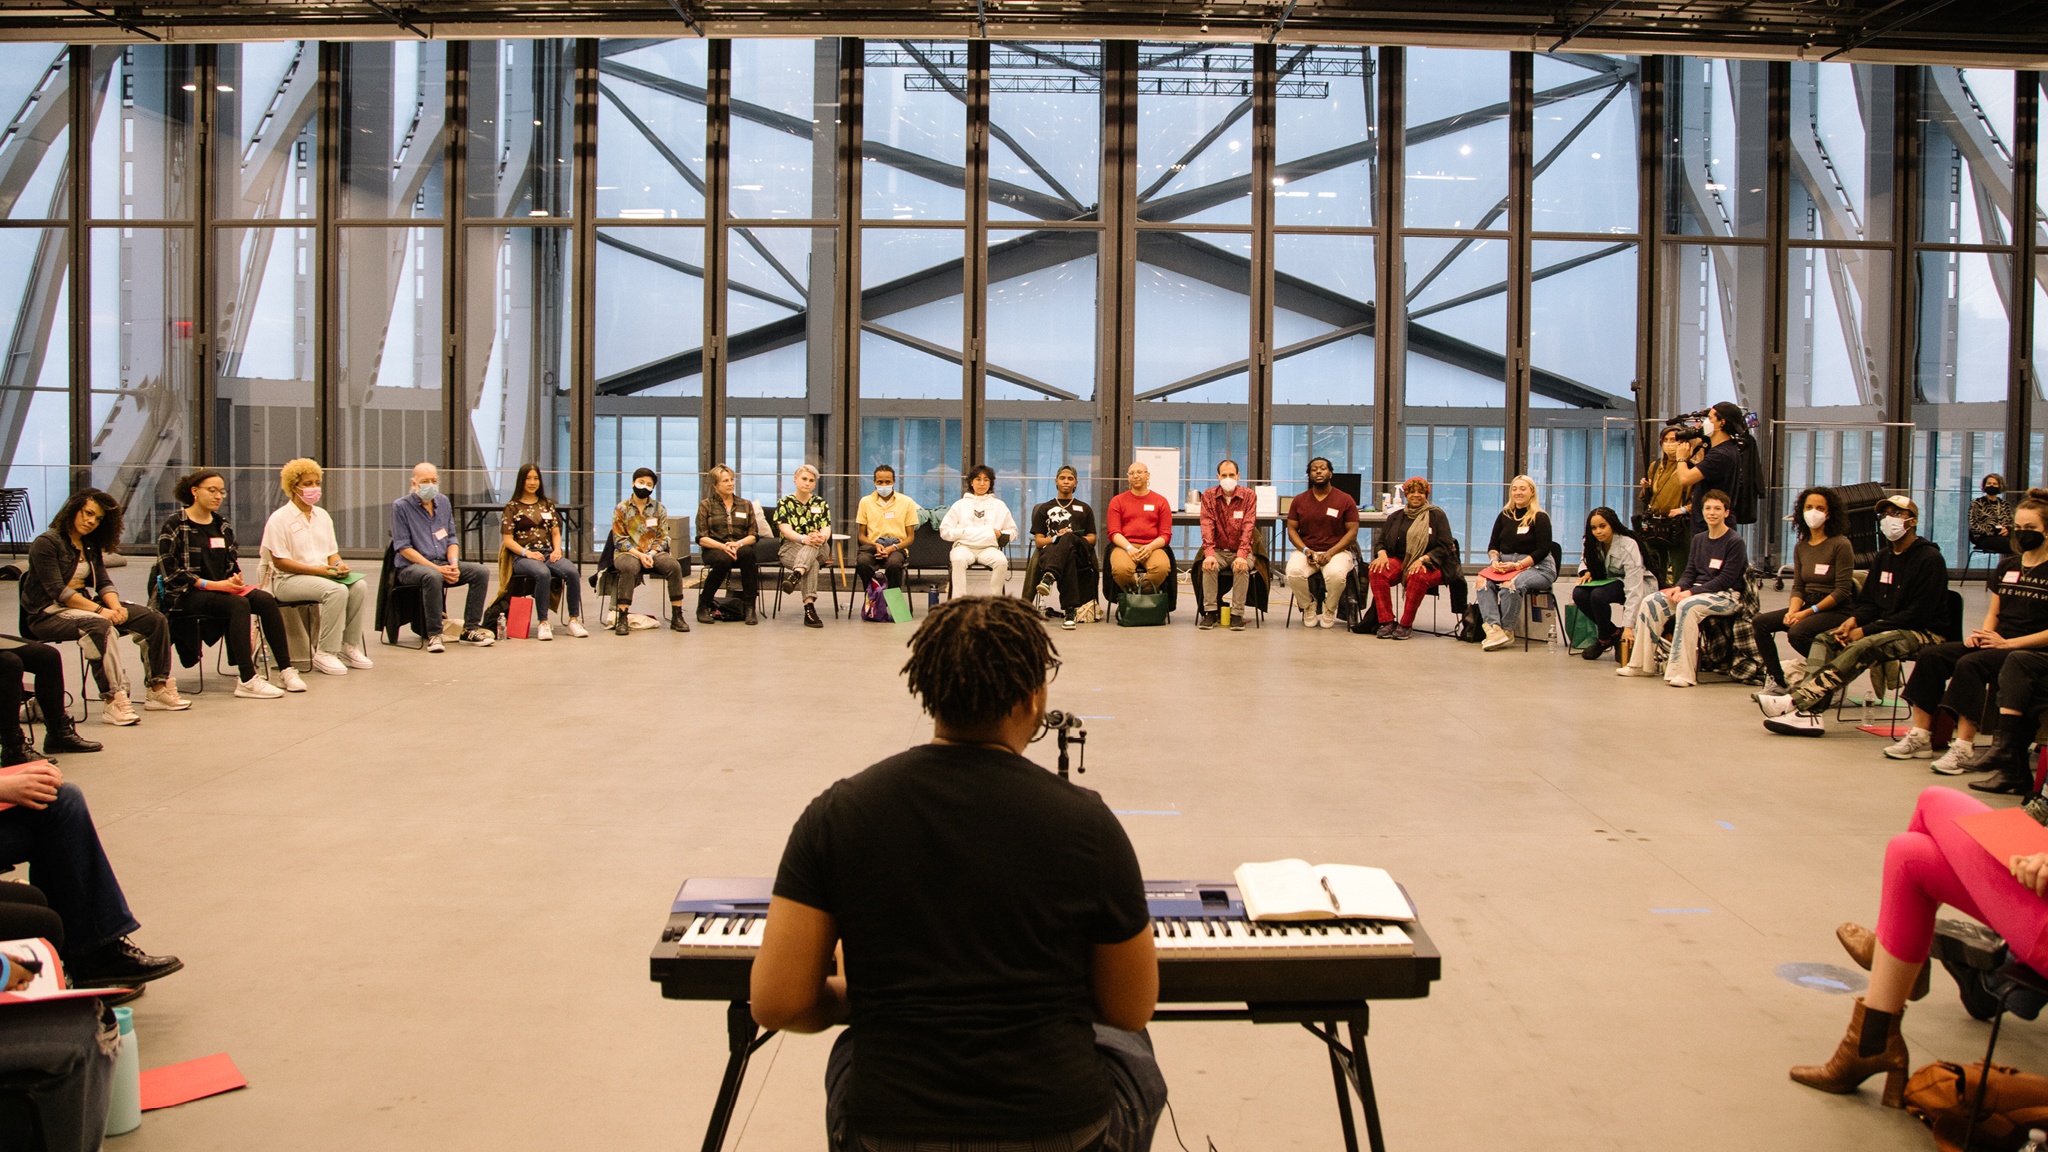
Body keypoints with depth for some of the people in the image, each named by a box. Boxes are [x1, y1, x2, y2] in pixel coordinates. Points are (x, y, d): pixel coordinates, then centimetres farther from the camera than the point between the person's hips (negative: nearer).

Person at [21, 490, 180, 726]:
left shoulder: (91, 545, 14)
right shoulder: (46, 543, -11)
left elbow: (104, 582, 7)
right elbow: (57, 591, -19)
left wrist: (116, 607, -15)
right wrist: (99, 610, -25)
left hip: (85, 603, 8)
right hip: (48, 614, -8)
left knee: (154, 621, -6)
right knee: (100, 626, -39)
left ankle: (158, 689, -5)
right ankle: (112, 702, -42)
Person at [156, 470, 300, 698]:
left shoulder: (222, 525, 14)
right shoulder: (175, 525, -6)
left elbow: (233, 563, 18)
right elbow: (170, 573, -12)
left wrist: (235, 579, -7)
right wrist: (212, 584, -19)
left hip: (221, 587, 6)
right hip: (187, 594, -6)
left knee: (266, 600, -21)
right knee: (239, 604, -33)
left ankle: (285, 670, -21)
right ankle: (247, 681, -37)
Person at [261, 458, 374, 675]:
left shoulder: (322, 516, 16)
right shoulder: (279, 519, -5)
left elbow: (332, 552, 19)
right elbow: (280, 562, -12)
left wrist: (338, 565, -7)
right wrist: (318, 570, -20)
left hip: (323, 574, 7)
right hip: (288, 580, -7)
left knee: (359, 585, -22)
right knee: (337, 590, -33)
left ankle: (349, 646, -14)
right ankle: (324, 653, -27)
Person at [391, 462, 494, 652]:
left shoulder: (443, 502, 12)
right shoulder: (401, 506, -5)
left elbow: (452, 538, 16)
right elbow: (404, 547, -11)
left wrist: (453, 564, -6)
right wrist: (436, 568, -19)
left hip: (442, 564, 6)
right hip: (411, 567, -6)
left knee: (481, 572, -15)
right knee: (433, 576, -39)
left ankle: (470, 629, -11)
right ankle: (434, 634, -31)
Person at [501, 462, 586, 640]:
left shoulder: (547, 504, 21)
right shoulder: (512, 507, 8)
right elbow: (508, 540, 1)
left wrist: (557, 550, -3)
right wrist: (527, 553, -15)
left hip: (548, 553, 4)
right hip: (522, 556, -4)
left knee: (572, 572, -28)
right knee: (543, 573, -38)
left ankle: (574, 620, -23)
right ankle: (542, 623, -32)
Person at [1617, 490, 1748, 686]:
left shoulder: (1735, 542, -8)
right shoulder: (1698, 539, 14)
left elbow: (1726, 579, -15)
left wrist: (1691, 592, -22)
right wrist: (1680, 587, -10)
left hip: (1725, 595, -7)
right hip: (1698, 591, 7)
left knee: (1687, 606, -36)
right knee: (1651, 602, -11)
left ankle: (1683, 672, -37)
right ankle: (1642, 664, -9)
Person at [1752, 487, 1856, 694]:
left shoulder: (1840, 545, -10)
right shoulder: (1801, 546, 11)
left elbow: (1842, 591, -14)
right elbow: (1798, 587, 9)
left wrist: (1809, 612, -19)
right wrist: (1792, 611, -11)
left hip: (1836, 610, -7)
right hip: (1808, 606, 7)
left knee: (1797, 632, -32)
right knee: (1761, 622, -11)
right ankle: (1778, 681, -8)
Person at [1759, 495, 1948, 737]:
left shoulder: (1930, 559, -11)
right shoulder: (1883, 557, 14)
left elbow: (1918, 614, -18)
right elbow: (1868, 602, 16)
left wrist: (1866, 630, -21)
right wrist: (1854, 620, -9)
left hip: (1924, 633, -8)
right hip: (1886, 627, 8)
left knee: (1862, 648, -33)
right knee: (1825, 639, -11)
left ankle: (1794, 701, -39)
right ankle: (1809, 712, -29)